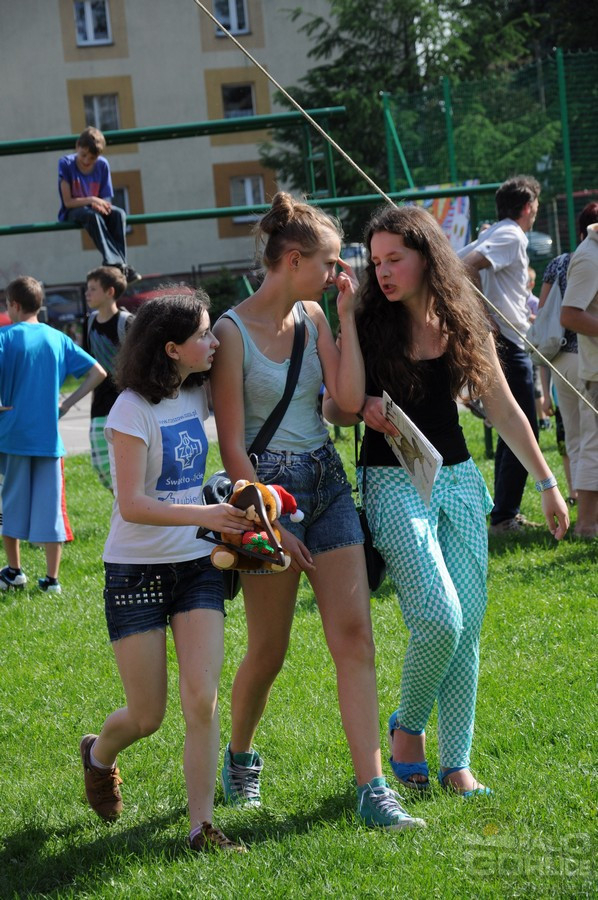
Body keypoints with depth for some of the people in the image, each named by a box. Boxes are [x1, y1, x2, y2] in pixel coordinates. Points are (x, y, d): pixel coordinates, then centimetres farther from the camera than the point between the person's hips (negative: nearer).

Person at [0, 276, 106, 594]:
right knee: (50, 506, 5)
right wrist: (67, 402, 7)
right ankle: (51, 578, 5)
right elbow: (97, 372, 7)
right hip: (49, 436, 3)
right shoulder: (57, 338, 6)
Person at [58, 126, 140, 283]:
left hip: (94, 209, 4)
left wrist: (99, 204, -24)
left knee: (119, 213, -27)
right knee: (92, 215, -37)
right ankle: (113, 263, -45)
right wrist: (90, 200, -30)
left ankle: (120, 262, -35)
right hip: (72, 212, -4)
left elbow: (106, 200, 0)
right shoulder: (66, 163, -12)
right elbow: (67, 202, -15)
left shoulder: (102, 165, -2)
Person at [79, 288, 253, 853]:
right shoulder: (133, 410, -17)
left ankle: (202, 826, -2)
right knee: (147, 716, 4)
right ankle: (99, 754, 37)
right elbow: (131, 504, -23)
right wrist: (204, 515, -34)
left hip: (196, 566, 5)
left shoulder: (197, 395, 3)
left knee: (202, 701, -8)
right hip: (136, 571, -5)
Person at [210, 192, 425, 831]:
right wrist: (270, 525, -14)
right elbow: (232, 445, -12)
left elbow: (349, 398, -4)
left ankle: (371, 788, -4)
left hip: (326, 480, 6)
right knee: (268, 652, 6)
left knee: (354, 635, -4)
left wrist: (346, 317, -5)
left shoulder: (313, 317, 7)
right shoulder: (232, 331, -12)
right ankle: (239, 758, 33)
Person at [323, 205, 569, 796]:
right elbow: (332, 409, 5)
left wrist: (547, 483, 13)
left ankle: (456, 763, 11)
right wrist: (362, 410, -18)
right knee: (439, 617, -17)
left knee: (468, 625, 2)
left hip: (458, 480, 4)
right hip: (393, 482, -4)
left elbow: (504, 410, 11)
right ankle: (407, 726, 8)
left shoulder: (465, 325, 4)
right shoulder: (366, 327, -4)